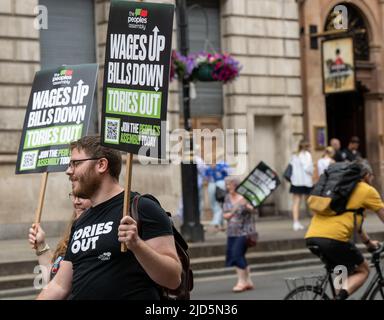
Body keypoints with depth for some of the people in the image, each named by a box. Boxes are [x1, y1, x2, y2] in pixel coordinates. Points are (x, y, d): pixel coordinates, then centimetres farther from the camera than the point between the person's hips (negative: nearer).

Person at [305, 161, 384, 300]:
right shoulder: (368, 190, 10)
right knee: (363, 270, 13)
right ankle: (340, 297, -12)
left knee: (347, 272, 26)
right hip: (334, 238, -7)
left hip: (311, 237, 7)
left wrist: (368, 242, 51)